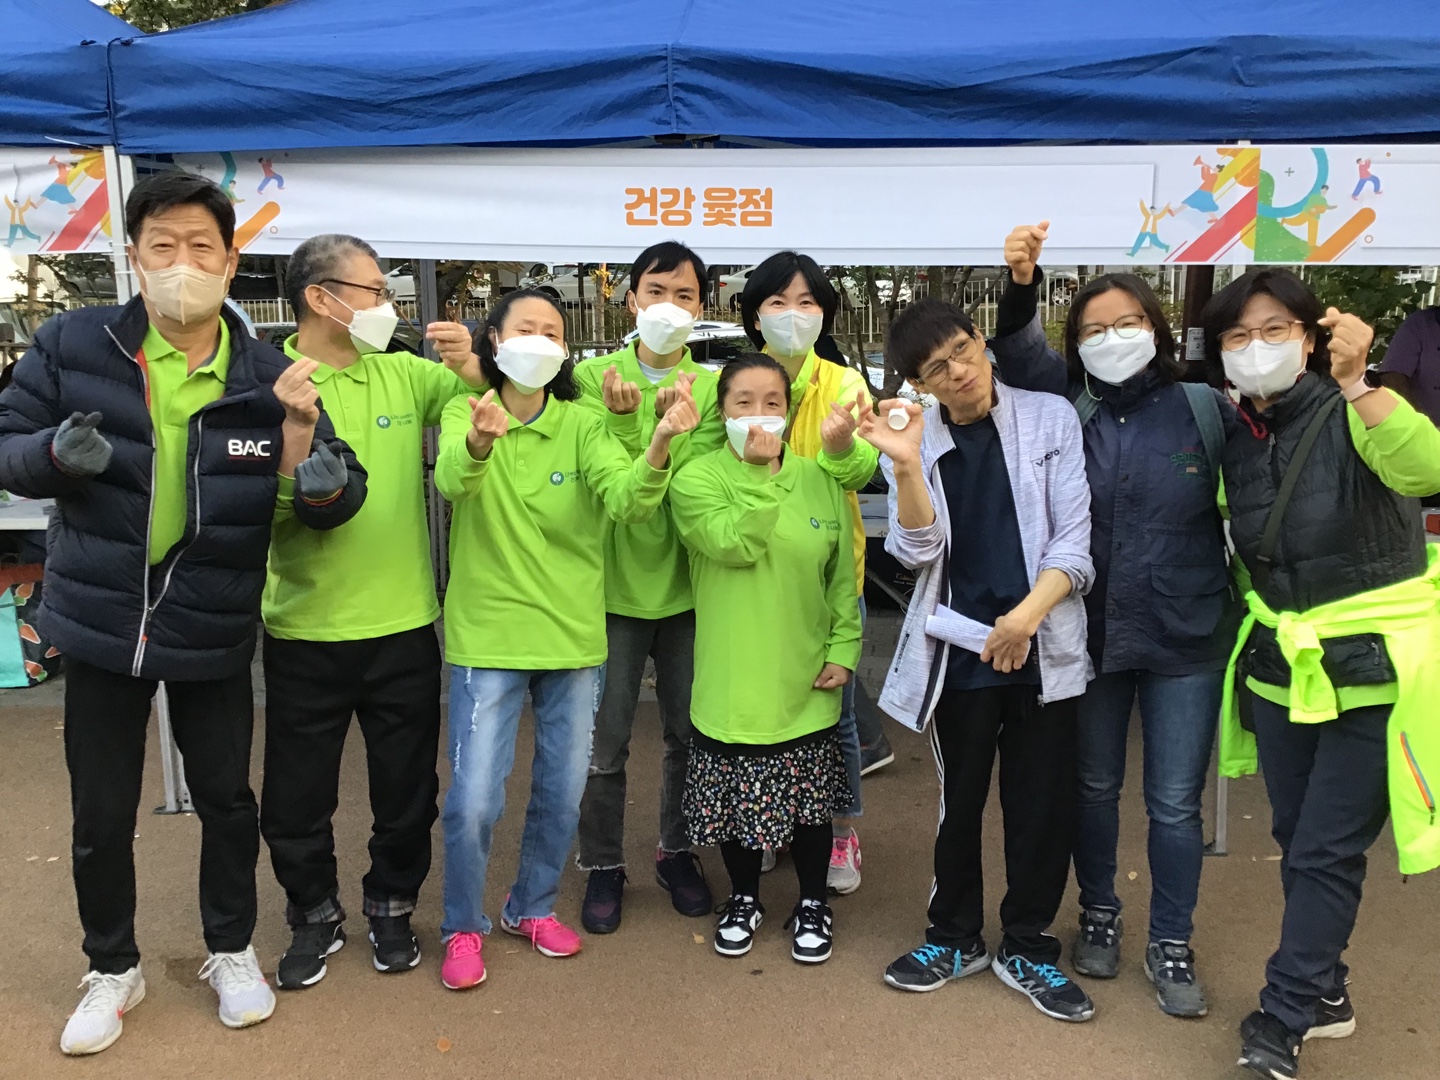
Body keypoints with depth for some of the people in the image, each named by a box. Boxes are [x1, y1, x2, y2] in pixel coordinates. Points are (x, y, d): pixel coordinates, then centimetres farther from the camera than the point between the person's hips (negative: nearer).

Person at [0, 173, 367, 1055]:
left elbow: (335, 503, -8)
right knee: (101, 814, 13)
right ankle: (113, 970, 37)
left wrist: (311, 458, -32)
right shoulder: (72, 345, -8)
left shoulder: (268, 377, -8)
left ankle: (232, 951, 39)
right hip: (99, 621, 1)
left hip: (214, 634, 0)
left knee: (227, 799, 14)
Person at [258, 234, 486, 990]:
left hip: (403, 624, 2)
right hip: (305, 629, -2)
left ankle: (391, 906, 38)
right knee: (298, 791, 13)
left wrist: (471, 368, -14)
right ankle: (314, 916, 36)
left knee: (407, 786, 15)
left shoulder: (405, 375, 1)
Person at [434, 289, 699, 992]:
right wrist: (479, 442, -51)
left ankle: (533, 906, 38)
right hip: (488, 637, -2)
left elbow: (628, 500, -20)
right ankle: (463, 927, 24)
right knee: (473, 800, -2)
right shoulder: (464, 414, -5)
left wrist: (659, 448, -41)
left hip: (572, 637, 3)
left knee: (562, 794, 13)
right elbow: (452, 480, -28)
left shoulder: (581, 425, -2)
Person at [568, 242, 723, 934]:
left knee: (688, 732, 13)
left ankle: (676, 851, 33)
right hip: (613, 582, -2)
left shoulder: (712, 385, 1)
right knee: (605, 739, 5)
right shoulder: (594, 376, -3)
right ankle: (603, 865, 24)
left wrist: (674, 420, -27)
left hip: (686, 585, 2)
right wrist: (622, 418, -30)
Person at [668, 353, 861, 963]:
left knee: (810, 798, 13)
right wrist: (760, 473, -22)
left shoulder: (819, 480, 2)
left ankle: (813, 903, 35)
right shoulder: (697, 480, -6)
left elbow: (843, 575, 6)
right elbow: (735, 545, -22)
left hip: (806, 682, 2)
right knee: (737, 796, 13)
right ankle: (744, 898, 37)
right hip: (733, 678, -2)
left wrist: (844, 648, 0)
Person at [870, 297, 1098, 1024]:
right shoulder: (915, 440, 2)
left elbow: (1074, 536, -5)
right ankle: (955, 936, 32)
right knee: (959, 799, 12)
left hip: (1043, 647, 0)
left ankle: (1027, 948, 26)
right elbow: (918, 551, -9)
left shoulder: (1050, 419, -1)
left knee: (1045, 802, 7)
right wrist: (906, 466, -22)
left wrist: (1026, 616, -17)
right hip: (959, 650, 1)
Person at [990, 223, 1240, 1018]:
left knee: (1175, 803, 8)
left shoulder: (1207, 410, -4)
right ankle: (1099, 914, 39)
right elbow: (1020, 357, -18)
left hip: (1186, 639, -1)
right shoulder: (1068, 411, -2)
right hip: (1090, 634, 2)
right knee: (1094, 787, 17)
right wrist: (1021, 286, -35)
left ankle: (1171, 945, 28)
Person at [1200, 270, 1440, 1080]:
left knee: (1326, 851, 0)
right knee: (1298, 842, 15)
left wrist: (1355, 382, -43)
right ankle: (1325, 994, 33)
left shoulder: (1350, 416, -15)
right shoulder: (1236, 436, 2)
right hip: (1280, 665, 6)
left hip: (1372, 668, -6)